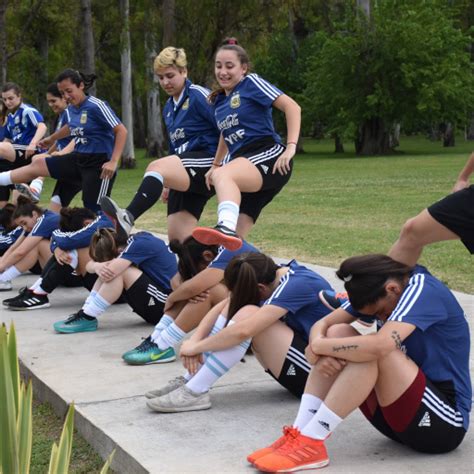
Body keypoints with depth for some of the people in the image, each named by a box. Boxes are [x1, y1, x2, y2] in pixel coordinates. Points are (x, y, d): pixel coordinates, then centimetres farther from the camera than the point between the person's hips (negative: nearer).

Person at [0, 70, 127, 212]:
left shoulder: (96, 106, -17)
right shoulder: (72, 108, 6)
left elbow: (121, 131, -17)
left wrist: (113, 162, -25)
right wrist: (51, 139, 46)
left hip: (99, 164, -8)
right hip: (79, 158, 8)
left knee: (94, 211, -8)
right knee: (38, 164, 8)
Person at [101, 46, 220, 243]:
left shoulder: (199, 96, -5)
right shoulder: (168, 108, 20)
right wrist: (169, 182, 23)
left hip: (205, 163, -9)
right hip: (185, 178, 9)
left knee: (156, 167, -34)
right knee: (177, 239, -1)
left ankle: (127, 218, -53)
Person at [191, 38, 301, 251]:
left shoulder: (251, 83, 1)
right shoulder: (220, 100, 22)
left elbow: (292, 107, -8)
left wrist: (291, 147, -17)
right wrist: (215, 165, 39)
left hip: (268, 156, -8)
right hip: (244, 165, 8)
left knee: (223, 176, -38)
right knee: (237, 234, -3)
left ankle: (225, 228, -64)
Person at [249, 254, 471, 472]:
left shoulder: (423, 290, -20)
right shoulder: (377, 288, 3)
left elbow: (380, 345, -36)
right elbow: (322, 325, 1)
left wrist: (317, 347, -22)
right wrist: (321, 354, -22)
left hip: (446, 423, -8)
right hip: (401, 414, 8)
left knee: (372, 351, -30)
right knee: (337, 333, -9)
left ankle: (310, 442, -27)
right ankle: (300, 432, -17)